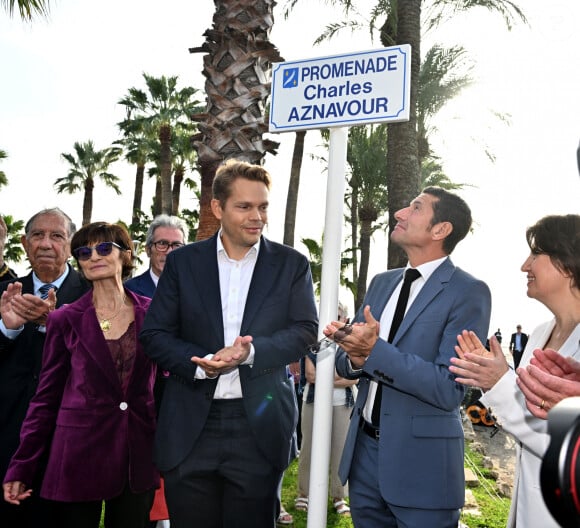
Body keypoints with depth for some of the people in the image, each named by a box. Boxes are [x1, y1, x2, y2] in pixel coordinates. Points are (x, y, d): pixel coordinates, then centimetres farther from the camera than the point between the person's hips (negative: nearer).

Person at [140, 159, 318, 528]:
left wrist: (251, 351, -19)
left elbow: (306, 329, -2)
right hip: (191, 426, 1)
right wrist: (201, 363, -15)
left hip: (259, 425, 0)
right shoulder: (183, 262, 6)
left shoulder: (292, 264, 5)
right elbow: (154, 334, 3)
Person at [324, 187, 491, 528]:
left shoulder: (469, 292, -12)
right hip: (364, 450, 6)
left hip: (421, 461, -6)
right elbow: (346, 364, 10)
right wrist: (355, 357, -13)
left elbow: (449, 389, -19)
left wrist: (375, 350, -26)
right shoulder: (382, 283, 9)